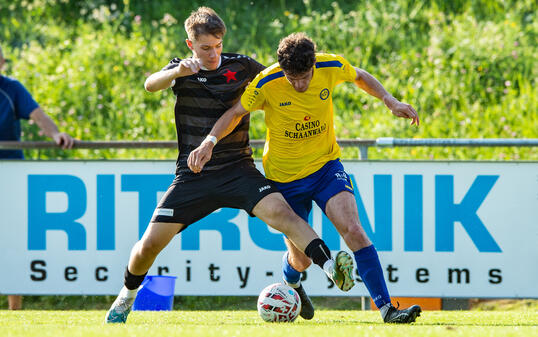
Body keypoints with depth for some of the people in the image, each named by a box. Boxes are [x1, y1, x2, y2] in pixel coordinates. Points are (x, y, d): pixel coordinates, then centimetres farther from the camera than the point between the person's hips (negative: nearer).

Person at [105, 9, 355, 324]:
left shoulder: (240, 66, 3)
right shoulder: (182, 70, 2)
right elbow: (151, 84, -21)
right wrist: (178, 72, -40)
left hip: (238, 168, -1)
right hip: (193, 176, 1)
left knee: (280, 211, -27)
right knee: (150, 243, -5)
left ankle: (331, 267, -40)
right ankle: (127, 296, 24)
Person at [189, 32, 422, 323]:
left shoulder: (331, 67, -15)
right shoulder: (267, 83, -22)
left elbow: (360, 77, 8)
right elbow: (236, 113, -9)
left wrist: (390, 101, -3)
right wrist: (209, 142, -23)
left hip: (326, 166, 1)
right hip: (284, 177, -1)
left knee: (353, 230, -21)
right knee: (301, 259, 6)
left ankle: (386, 309, -22)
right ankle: (291, 283, 45)